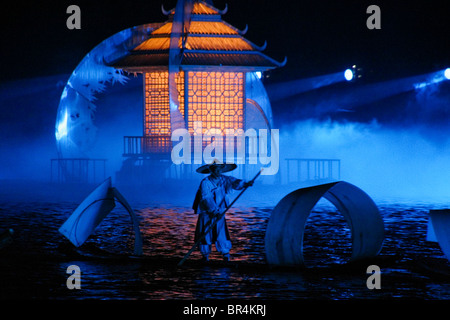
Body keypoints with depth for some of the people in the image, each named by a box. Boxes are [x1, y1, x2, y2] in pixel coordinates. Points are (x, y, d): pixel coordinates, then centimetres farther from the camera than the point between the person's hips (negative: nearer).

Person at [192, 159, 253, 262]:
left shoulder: (223, 179, 0)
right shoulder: (205, 183, -16)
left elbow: (234, 182, -13)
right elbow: (207, 198, -24)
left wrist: (245, 184, -32)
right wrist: (214, 210, -34)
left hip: (219, 212, 3)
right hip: (206, 213, -3)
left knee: (222, 232, -6)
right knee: (205, 233, 1)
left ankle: (226, 256, -4)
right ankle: (205, 256, 16)